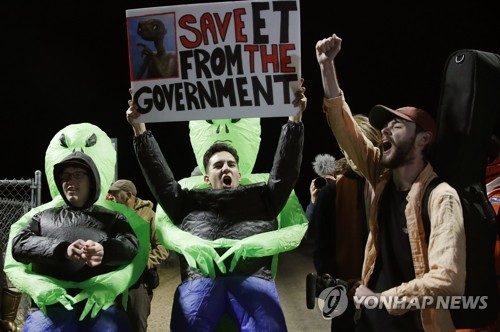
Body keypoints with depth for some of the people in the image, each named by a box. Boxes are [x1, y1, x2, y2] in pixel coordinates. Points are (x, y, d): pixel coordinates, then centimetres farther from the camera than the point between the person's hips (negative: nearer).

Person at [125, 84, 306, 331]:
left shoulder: (260, 197, 31)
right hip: (199, 279, 0)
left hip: (252, 276, 0)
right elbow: (159, 176, 27)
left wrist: (295, 119, 14)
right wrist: (139, 130, 20)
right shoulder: (189, 201, 32)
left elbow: (285, 170, 23)